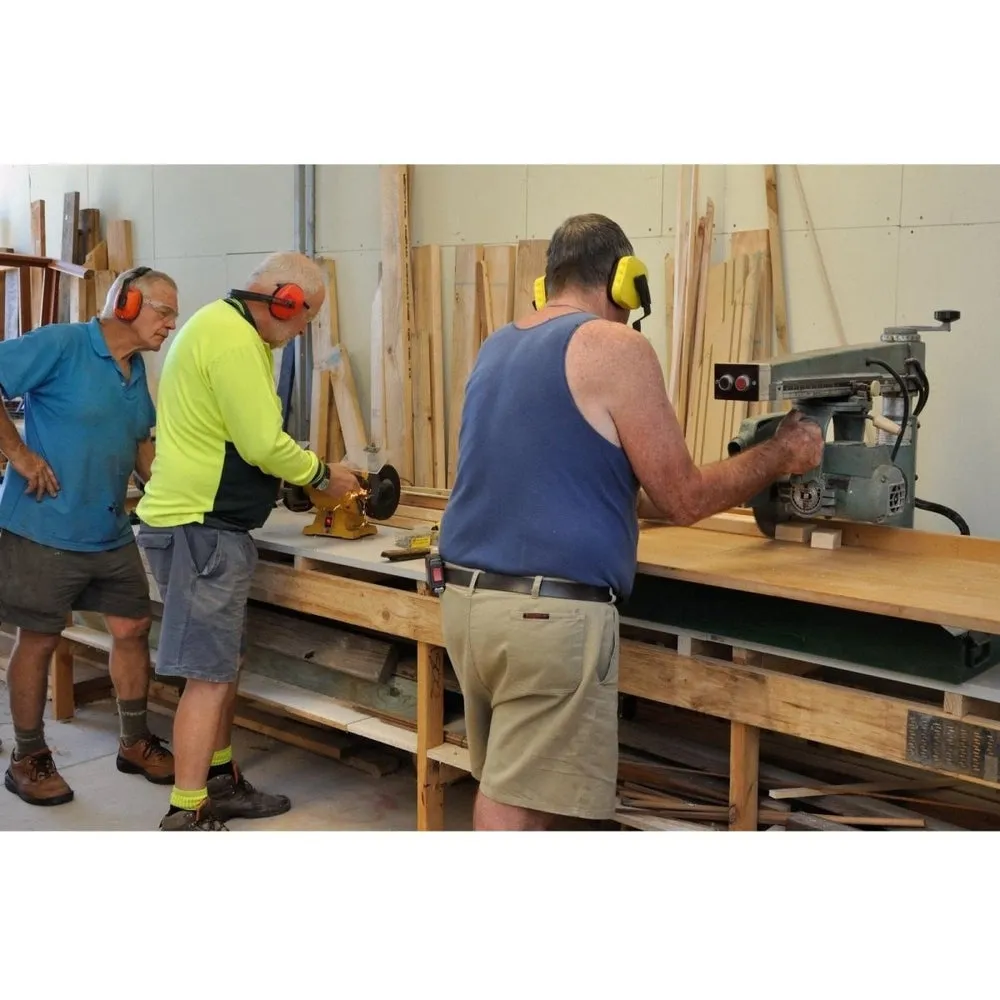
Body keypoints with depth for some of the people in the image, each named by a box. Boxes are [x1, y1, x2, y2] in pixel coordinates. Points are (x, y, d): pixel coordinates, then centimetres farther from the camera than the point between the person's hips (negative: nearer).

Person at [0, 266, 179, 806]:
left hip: (111, 533, 8)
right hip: (45, 530, -7)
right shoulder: (60, 344, -15)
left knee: (133, 628, 10)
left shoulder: (135, 369, 10)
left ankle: (135, 743, 26)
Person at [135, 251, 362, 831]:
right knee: (209, 675, -7)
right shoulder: (234, 339, -17)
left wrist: (293, 479, 13)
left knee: (225, 663, 17)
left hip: (207, 523, 11)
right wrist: (323, 475, -5)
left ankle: (221, 783, 28)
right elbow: (264, 444, -20)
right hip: (200, 527, -11)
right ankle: (186, 817, -1)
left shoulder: (224, 325, 17)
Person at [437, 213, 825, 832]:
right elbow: (683, 499, -6)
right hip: (548, 612, -8)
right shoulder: (616, 348, -9)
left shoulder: (498, 348, 15)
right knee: (519, 804, 1)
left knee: (507, 785, 20)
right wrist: (781, 455, 11)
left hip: (467, 596, 8)